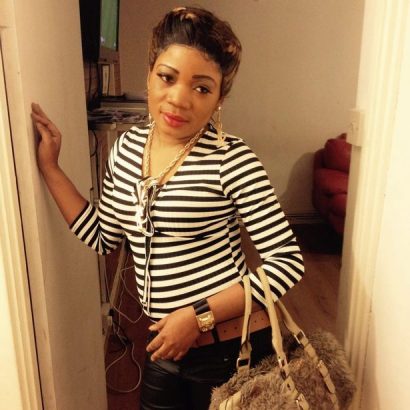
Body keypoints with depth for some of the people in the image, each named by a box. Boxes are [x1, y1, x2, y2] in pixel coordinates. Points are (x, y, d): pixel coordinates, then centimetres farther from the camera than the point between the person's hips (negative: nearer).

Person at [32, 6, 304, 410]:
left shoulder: (231, 160, -20)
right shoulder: (127, 147, -1)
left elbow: (286, 261, -17)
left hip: (231, 347, -5)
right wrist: (49, 168, 2)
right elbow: (102, 237, 6)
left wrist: (199, 315, -21)